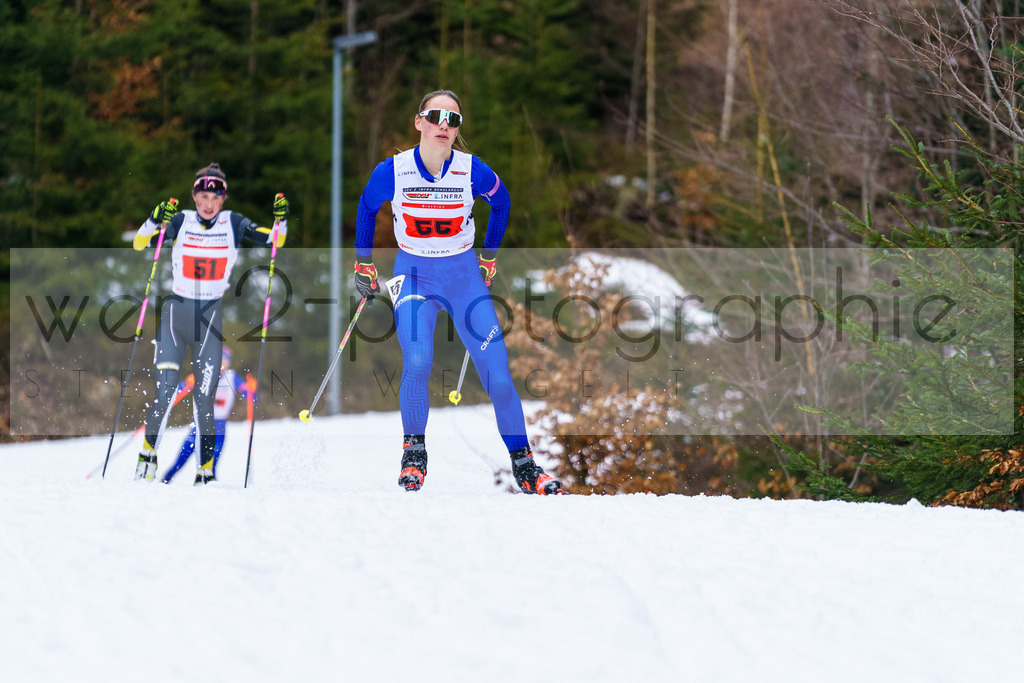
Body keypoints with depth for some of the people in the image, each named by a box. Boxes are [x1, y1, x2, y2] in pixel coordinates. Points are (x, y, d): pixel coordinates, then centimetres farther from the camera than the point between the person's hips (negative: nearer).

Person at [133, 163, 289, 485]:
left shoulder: (233, 224, 2)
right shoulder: (181, 222, 0)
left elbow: (274, 241, 3)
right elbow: (140, 244, -7)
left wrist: (281, 220, -17)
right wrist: (155, 220, -25)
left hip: (210, 319, 0)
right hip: (175, 313, 0)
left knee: (204, 401, -4)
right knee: (163, 394, -6)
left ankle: (205, 471, 5)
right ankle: (148, 453, 15)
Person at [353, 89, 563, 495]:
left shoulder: (473, 171, -12)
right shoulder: (393, 172, -12)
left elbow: (501, 202, 10)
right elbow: (366, 209, 9)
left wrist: (489, 256, 16)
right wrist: (363, 263, 14)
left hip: (464, 274, 1)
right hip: (414, 273, -1)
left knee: (496, 369, -9)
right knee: (417, 362, -23)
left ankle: (522, 464, 2)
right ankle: (414, 450, -1)